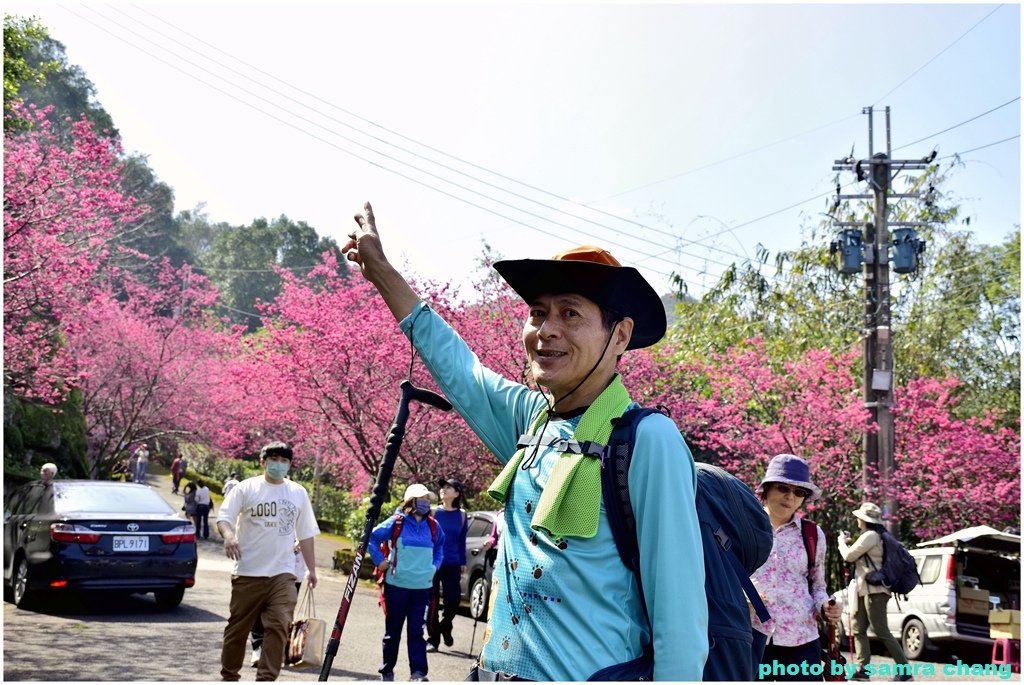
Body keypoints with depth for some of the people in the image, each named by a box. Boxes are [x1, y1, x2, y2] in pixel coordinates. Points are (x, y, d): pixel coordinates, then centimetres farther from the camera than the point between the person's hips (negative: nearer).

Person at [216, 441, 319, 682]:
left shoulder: (298, 493, 11)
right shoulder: (246, 488, 1)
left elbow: (306, 535, 16)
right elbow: (224, 517, -5)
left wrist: (311, 569, 15)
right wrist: (229, 535, -28)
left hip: (283, 574, 2)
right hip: (248, 572, -1)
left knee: (278, 626, -11)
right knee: (238, 627, 8)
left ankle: (266, 678, -8)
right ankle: (228, 675, 24)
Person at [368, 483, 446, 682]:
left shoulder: (433, 527, 7)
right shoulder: (396, 523, -6)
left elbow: (440, 545, 27)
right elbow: (372, 538, -1)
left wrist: (435, 565, 16)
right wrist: (380, 561, -4)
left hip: (422, 587, 3)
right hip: (397, 585, -3)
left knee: (416, 630, -1)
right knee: (393, 630, 8)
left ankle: (418, 672, -3)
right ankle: (387, 670, 19)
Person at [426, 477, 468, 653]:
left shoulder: (461, 515, 5)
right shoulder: (433, 512, 1)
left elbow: (462, 541, 12)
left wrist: (463, 563, 10)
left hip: (452, 564, 1)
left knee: (453, 599, -3)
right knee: (432, 601, 1)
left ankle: (445, 627, 27)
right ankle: (433, 639, 10)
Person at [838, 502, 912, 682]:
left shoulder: (870, 535, -14)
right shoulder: (872, 535, 19)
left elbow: (849, 556, -13)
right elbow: (858, 556, 25)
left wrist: (842, 541, 4)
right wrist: (849, 542, 17)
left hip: (874, 590, -11)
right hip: (866, 590, 11)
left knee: (882, 632, -10)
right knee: (859, 630, 8)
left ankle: (904, 671, -8)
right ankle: (862, 670, 6)